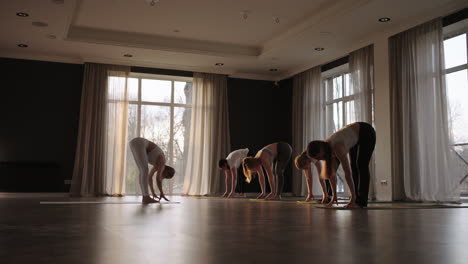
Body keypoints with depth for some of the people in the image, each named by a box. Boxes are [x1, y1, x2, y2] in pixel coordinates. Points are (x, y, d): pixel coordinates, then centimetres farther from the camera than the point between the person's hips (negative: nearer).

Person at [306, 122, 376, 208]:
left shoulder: (337, 148, -36)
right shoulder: (326, 148, -13)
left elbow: (347, 173, -38)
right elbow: (332, 173, -6)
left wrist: (353, 198, -37)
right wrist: (334, 196, -7)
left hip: (367, 133, -8)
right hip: (356, 137, 8)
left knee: (362, 166, -13)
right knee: (354, 166, 2)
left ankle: (361, 201, -11)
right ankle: (357, 199, 4)